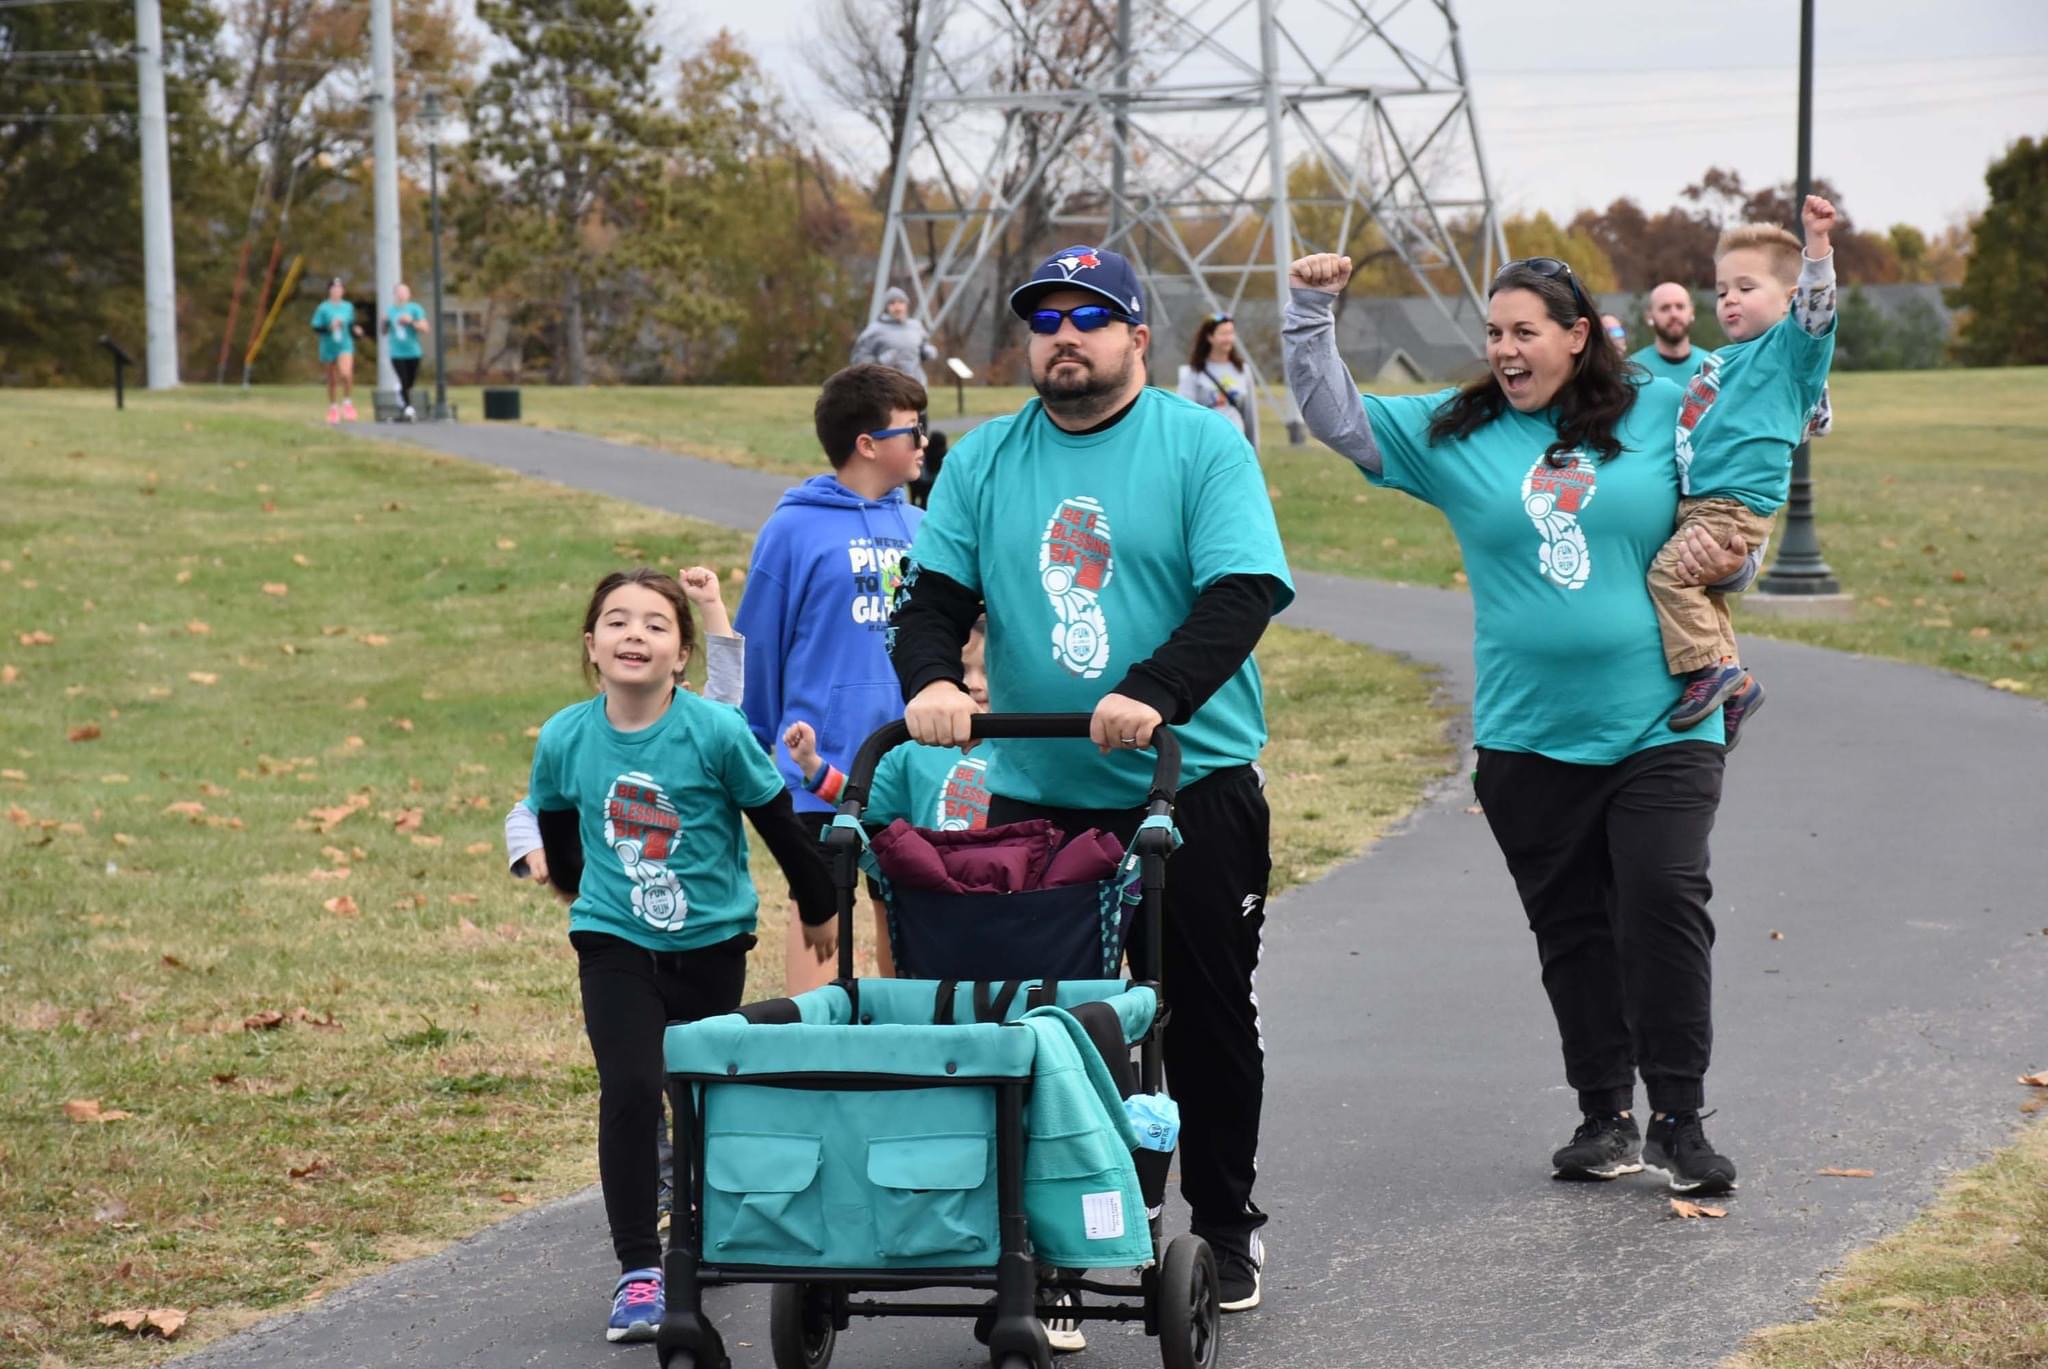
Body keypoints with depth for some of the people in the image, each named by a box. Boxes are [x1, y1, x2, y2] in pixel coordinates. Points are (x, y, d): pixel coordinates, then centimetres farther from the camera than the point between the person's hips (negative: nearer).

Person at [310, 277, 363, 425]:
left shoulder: (348, 307, 6)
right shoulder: (323, 308, -3)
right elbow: (315, 327, -5)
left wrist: (356, 331, -2)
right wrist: (329, 327, -20)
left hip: (345, 346, 0)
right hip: (328, 347, 0)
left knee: (346, 373, -25)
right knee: (332, 381, 9)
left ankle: (348, 402, -7)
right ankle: (333, 408, 29)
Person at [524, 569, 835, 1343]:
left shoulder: (716, 732, -17)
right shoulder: (564, 739, -10)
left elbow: (777, 820, -3)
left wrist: (819, 906, 9)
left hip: (711, 940, 0)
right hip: (615, 943, 0)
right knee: (631, 1091, -16)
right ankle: (638, 1270, -9)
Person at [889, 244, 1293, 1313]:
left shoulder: (1204, 444, -3)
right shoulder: (985, 459, 8)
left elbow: (1243, 592, -14)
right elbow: (934, 594, 4)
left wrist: (1154, 695, -28)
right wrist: (929, 680, -19)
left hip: (1194, 788, -2)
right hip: (1034, 794, 3)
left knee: (1209, 1019, 6)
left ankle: (1227, 1233, 20)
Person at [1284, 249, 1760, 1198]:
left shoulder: (1661, 414, 3)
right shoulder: (1454, 433, 7)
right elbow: (1335, 417, 7)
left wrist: (1729, 560, -9)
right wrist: (1311, 312, -4)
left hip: (1661, 727, -2)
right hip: (1526, 738, 2)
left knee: (1666, 906, -11)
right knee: (1570, 929, 8)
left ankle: (1679, 1120, -4)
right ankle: (1605, 1115, 18)